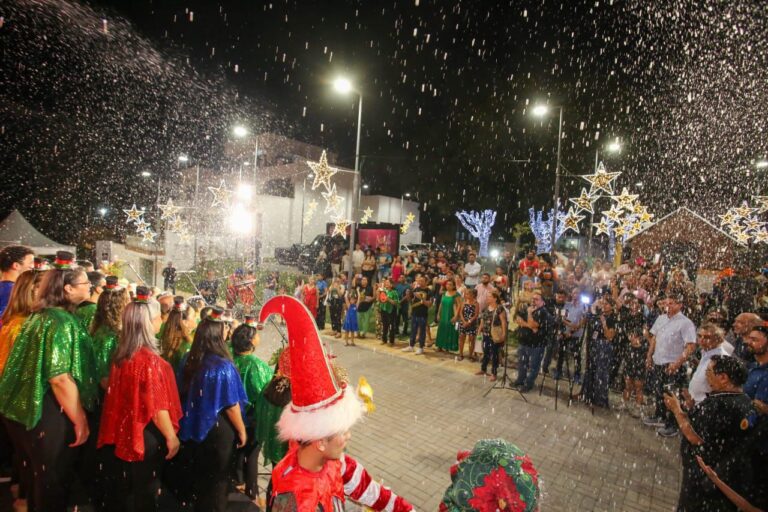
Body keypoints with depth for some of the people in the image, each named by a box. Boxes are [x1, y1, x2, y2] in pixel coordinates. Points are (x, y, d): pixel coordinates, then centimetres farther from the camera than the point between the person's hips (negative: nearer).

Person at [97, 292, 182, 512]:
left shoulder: (120, 355, -1)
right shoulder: (150, 359, -24)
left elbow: (117, 393, 12)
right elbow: (158, 407, -22)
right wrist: (171, 437, -12)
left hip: (121, 432, 7)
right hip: (145, 436, -7)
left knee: (117, 490, 21)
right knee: (145, 493, 10)